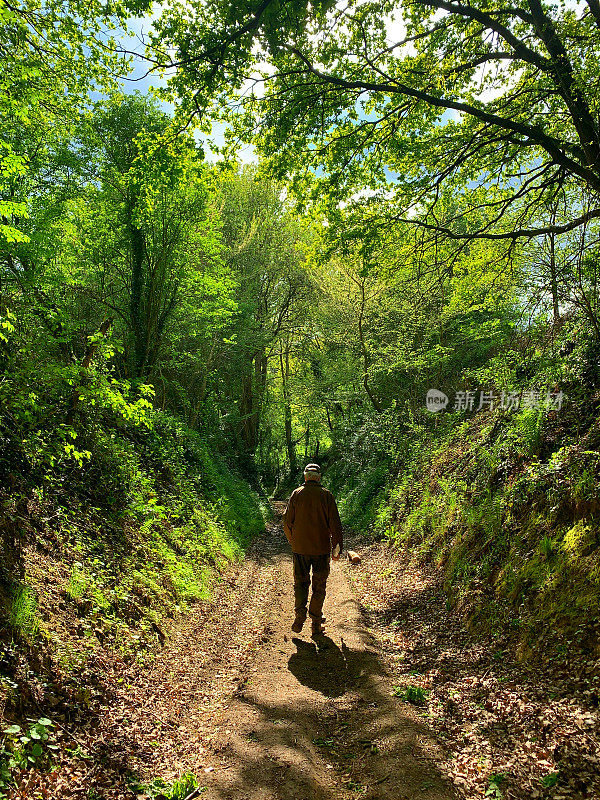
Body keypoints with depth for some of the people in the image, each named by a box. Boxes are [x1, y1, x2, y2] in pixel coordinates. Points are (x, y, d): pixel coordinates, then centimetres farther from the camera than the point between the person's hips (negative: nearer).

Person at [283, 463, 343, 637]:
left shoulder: (296, 494, -3)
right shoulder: (326, 495, -6)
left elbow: (287, 521, 1)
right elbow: (335, 523, -8)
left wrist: (291, 540, 16)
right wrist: (337, 547, -3)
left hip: (300, 547, 1)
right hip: (322, 548, 0)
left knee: (300, 582, 14)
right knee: (319, 585, 11)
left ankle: (300, 613, -5)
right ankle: (316, 623, 14)